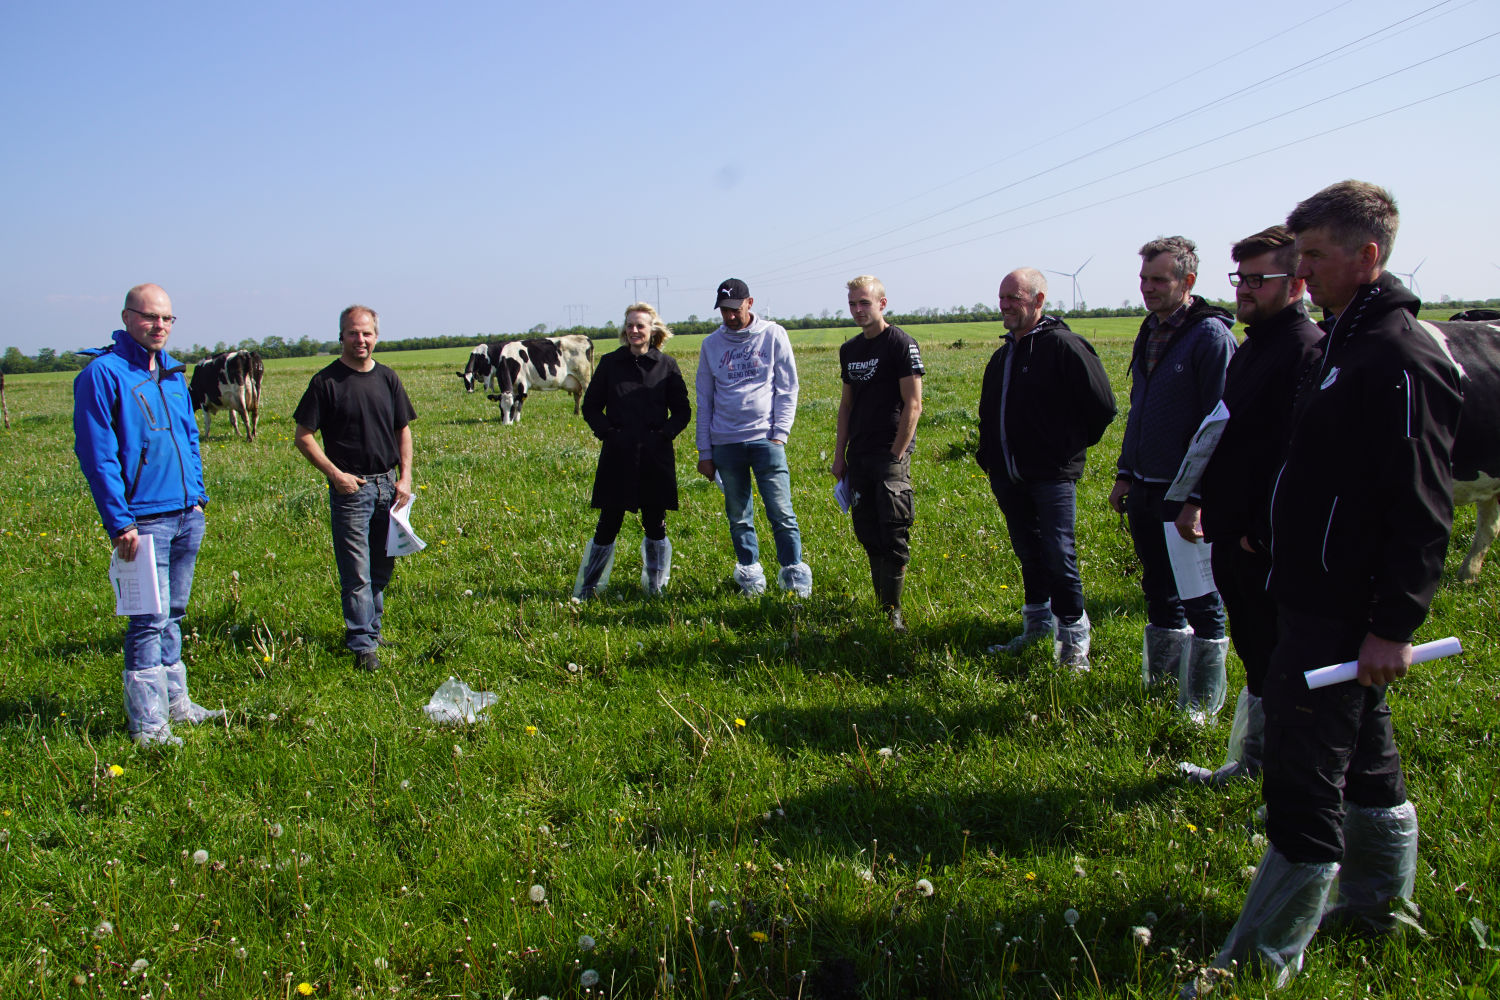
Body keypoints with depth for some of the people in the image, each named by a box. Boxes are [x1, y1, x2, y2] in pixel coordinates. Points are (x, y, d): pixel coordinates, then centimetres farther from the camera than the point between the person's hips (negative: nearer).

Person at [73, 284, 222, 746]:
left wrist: (197, 495, 14)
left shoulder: (171, 371, 13)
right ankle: (147, 725, 2)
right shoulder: (103, 373, -10)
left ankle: (176, 702, 27)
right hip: (144, 520, -7)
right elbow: (96, 453, -13)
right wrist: (120, 523, -16)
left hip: (186, 516, 7)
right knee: (150, 620, -6)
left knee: (173, 614, 16)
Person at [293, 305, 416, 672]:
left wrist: (405, 477, 5)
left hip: (388, 485, 5)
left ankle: (370, 627, 29)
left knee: (383, 566, 13)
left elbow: (403, 430, 15)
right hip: (350, 487, -5)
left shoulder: (387, 378, 9)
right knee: (357, 573, -4)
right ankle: (363, 645, 3)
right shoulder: (326, 381, -5)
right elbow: (304, 437, -4)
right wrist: (336, 474, -12)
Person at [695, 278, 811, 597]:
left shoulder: (773, 335, 4)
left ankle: (794, 573, 3)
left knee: (781, 513, -7)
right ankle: (749, 571, 20)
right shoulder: (711, 344, 10)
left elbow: (787, 389, 4)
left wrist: (780, 434, -6)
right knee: (738, 516, 8)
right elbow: (704, 401, 12)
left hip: (765, 439, -2)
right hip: (725, 443, 3)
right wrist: (705, 451, 8)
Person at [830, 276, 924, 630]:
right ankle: (881, 603, 19)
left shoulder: (901, 344, -7)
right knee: (867, 533, 9)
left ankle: (892, 610, 2)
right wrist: (839, 454, 13)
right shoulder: (849, 349, 13)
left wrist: (896, 456, -14)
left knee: (894, 535, -7)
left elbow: (913, 405, -11)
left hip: (891, 454, -6)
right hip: (859, 455, 7)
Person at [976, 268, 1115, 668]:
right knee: (1028, 553, 15)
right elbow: (989, 413, 26)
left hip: (1052, 474, -7)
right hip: (1010, 477, 7)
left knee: (1058, 557, -7)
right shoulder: (1002, 355, 13)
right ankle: (1038, 623, 29)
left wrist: (1072, 446, -2)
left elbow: (1102, 405, -10)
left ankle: (1074, 638, 4)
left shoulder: (1063, 345, -11)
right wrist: (989, 458, 17)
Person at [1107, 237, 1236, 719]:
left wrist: (1199, 496, -18)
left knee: (1201, 600, 3)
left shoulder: (1211, 335, -12)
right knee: (1159, 590, 17)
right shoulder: (1150, 333, 12)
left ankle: (1203, 700, 16)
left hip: (1188, 493, -7)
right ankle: (1161, 679, 31)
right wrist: (1125, 473, 16)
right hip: (1145, 490, 7)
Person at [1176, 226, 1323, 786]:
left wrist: (1263, 532, -22)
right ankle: (1249, 763, 31)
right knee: (1254, 657, 19)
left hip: (1269, 545, -9)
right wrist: (1200, 500, 16)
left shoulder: (1307, 350, -17)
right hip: (1233, 536, 10)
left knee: (1275, 667, 1)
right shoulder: (1249, 349, 15)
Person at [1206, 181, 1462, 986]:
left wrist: (1394, 625, -22)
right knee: (1362, 754, 22)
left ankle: (1263, 960, 6)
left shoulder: (1403, 360, -18)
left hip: (1344, 612, -10)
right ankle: (1379, 902, 40)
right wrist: (1271, 528, 21)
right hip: (1316, 595, 10)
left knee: (1302, 778, -5)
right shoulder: (1347, 342, 13)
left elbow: (1423, 510, -21)